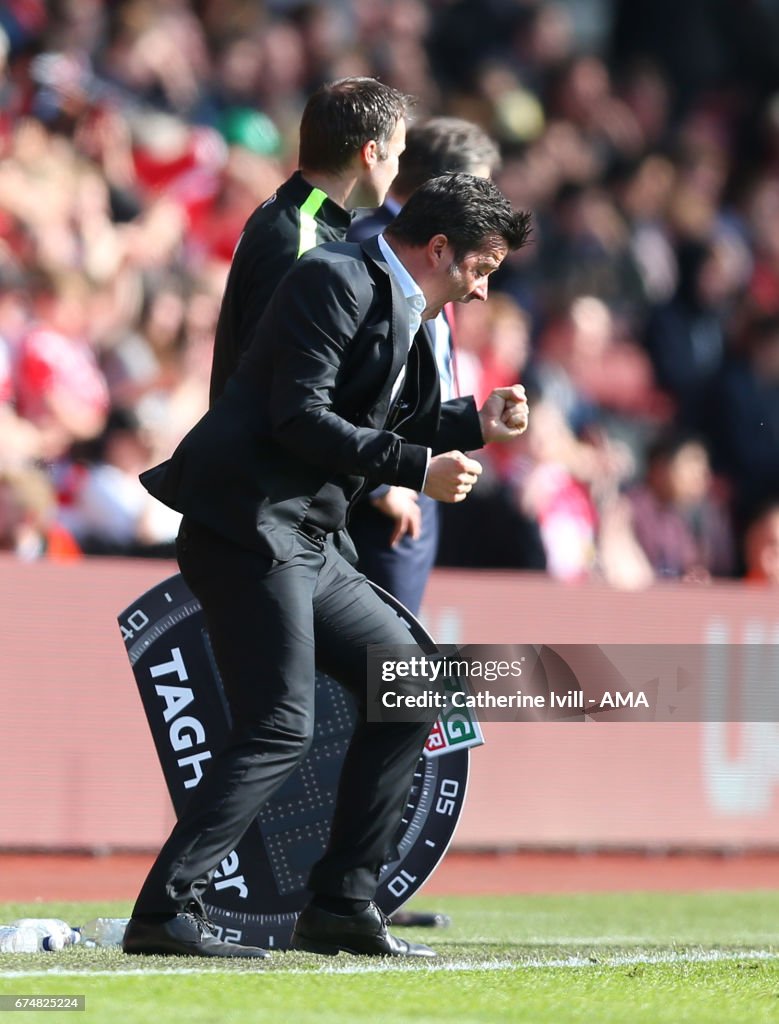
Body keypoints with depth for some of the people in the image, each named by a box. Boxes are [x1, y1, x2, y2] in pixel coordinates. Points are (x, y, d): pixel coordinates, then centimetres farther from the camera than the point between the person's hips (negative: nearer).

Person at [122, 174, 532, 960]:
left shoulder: (399, 311, 20)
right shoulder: (336, 281, -10)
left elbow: (387, 429, 28)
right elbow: (300, 418, -19)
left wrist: (474, 425, 15)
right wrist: (418, 468, -18)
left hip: (305, 543, 11)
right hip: (248, 528, -11)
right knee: (280, 730, -16)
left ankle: (340, 904, 13)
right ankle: (165, 912, -17)